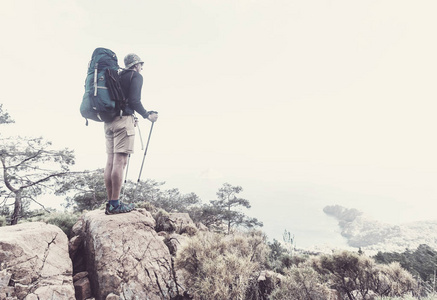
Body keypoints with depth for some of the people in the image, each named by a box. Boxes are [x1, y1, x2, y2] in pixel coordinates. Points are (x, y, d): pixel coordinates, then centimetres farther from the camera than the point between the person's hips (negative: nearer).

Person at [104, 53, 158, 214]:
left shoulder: (118, 76, 24)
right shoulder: (136, 76, 3)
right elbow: (134, 101, -11)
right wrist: (147, 115, 0)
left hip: (109, 120, 8)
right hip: (124, 119, -8)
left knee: (110, 161, 5)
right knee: (120, 161, -10)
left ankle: (110, 202, 9)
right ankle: (115, 204, -9)